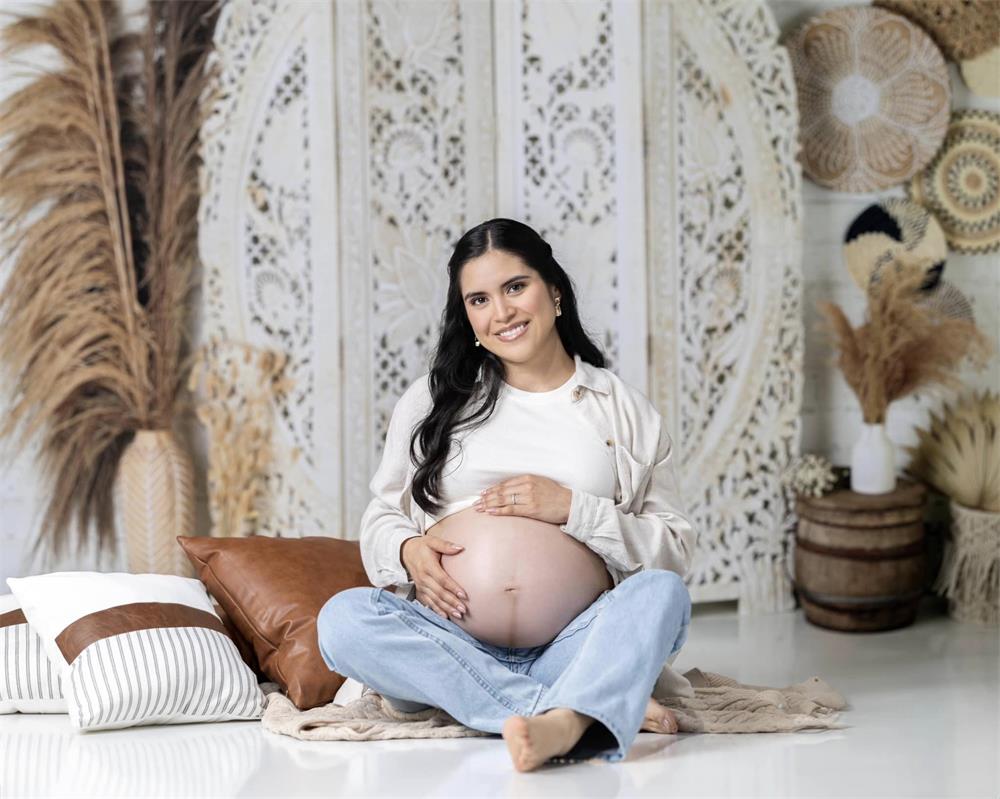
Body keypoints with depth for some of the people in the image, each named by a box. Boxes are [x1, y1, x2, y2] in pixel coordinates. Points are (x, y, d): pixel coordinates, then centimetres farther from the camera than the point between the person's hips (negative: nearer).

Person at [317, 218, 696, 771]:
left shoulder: (623, 409, 11)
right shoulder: (431, 400, 15)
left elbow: (675, 550, 7)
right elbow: (380, 517, 16)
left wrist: (573, 510, -8)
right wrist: (406, 551, -7)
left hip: (575, 645, -1)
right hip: (452, 645, 1)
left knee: (662, 592, -28)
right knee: (342, 619, -28)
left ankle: (561, 724, -56)